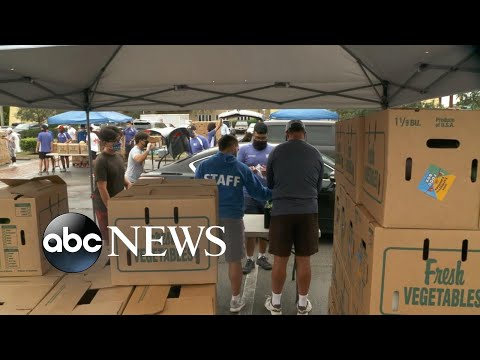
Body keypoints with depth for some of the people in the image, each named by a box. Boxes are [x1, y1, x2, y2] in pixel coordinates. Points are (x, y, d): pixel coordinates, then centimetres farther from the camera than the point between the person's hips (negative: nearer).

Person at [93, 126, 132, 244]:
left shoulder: (118, 156, 4)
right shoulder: (101, 161, -22)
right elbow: (102, 188, -22)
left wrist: (128, 183, -1)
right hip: (105, 205, -8)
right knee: (109, 239, 5)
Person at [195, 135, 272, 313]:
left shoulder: (204, 166, 4)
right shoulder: (242, 168, 2)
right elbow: (258, 192, 7)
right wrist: (274, 192, 25)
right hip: (232, 218, -1)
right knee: (234, 260, 11)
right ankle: (235, 300, 22)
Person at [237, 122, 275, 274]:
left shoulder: (273, 151, 6)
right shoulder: (244, 150, 5)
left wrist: (269, 172, -16)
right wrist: (248, 170, -18)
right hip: (249, 195, -1)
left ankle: (262, 257, 27)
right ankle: (249, 260, 10)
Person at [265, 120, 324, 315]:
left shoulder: (276, 152, 3)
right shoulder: (316, 154, 7)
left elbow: (269, 183, 14)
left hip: (281, 211, -1)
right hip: (308, 211, 1)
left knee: (280, 260, 9)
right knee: (303, 260, 10)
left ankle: (275, 304, 24)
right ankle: (302, 305, 25)